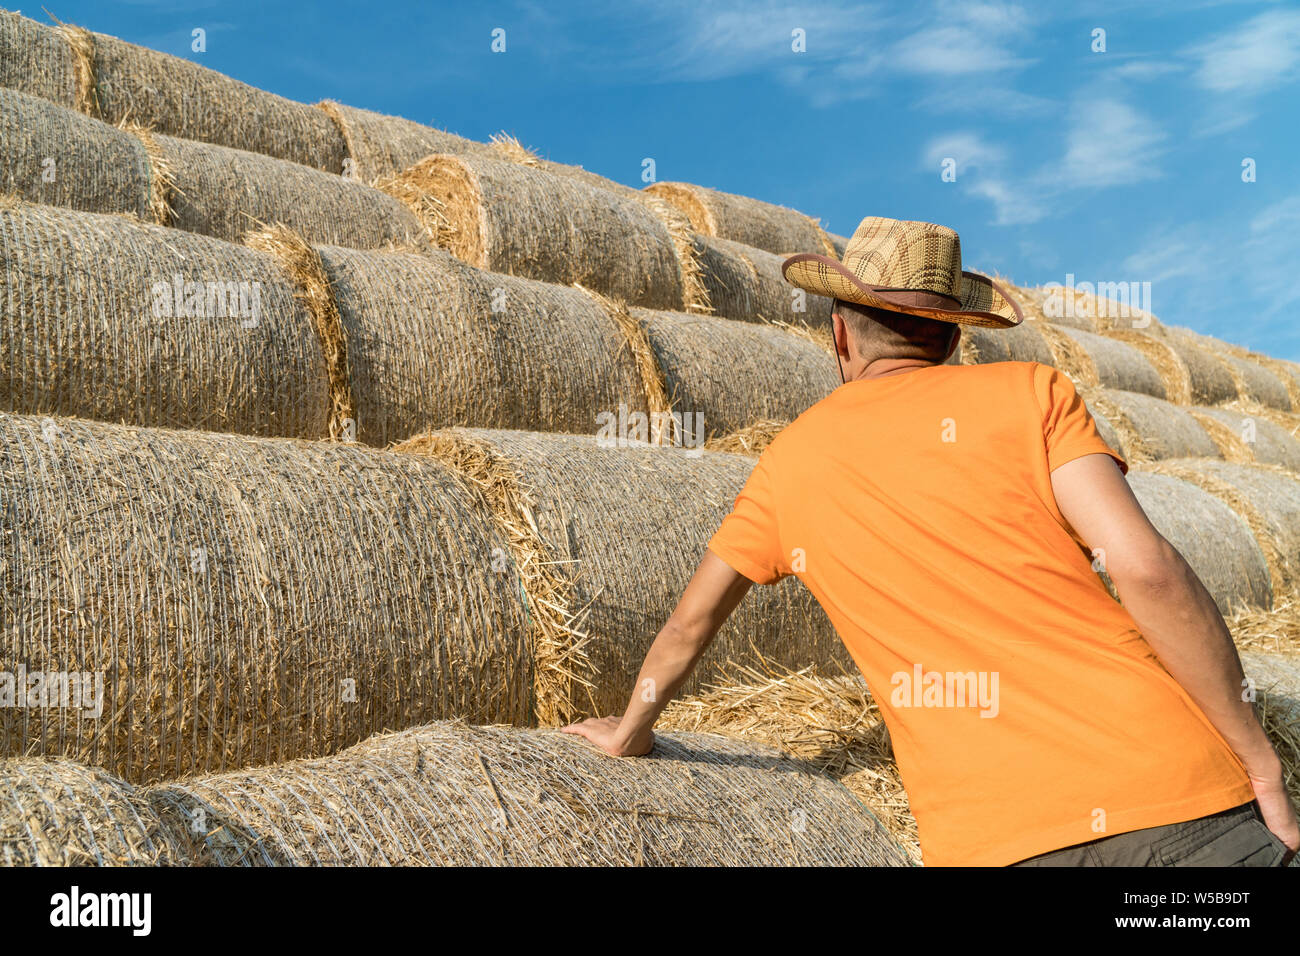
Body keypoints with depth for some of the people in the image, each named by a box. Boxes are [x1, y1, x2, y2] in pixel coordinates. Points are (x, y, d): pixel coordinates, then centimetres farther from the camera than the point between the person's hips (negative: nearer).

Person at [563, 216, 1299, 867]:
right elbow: (1145, 566, -7)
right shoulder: (1032, 392, 6)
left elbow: (691, 623, 24)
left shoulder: (791, 460, 15)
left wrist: (629, 733, 42)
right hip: (1168, 787, -1)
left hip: (993, 834, 2)